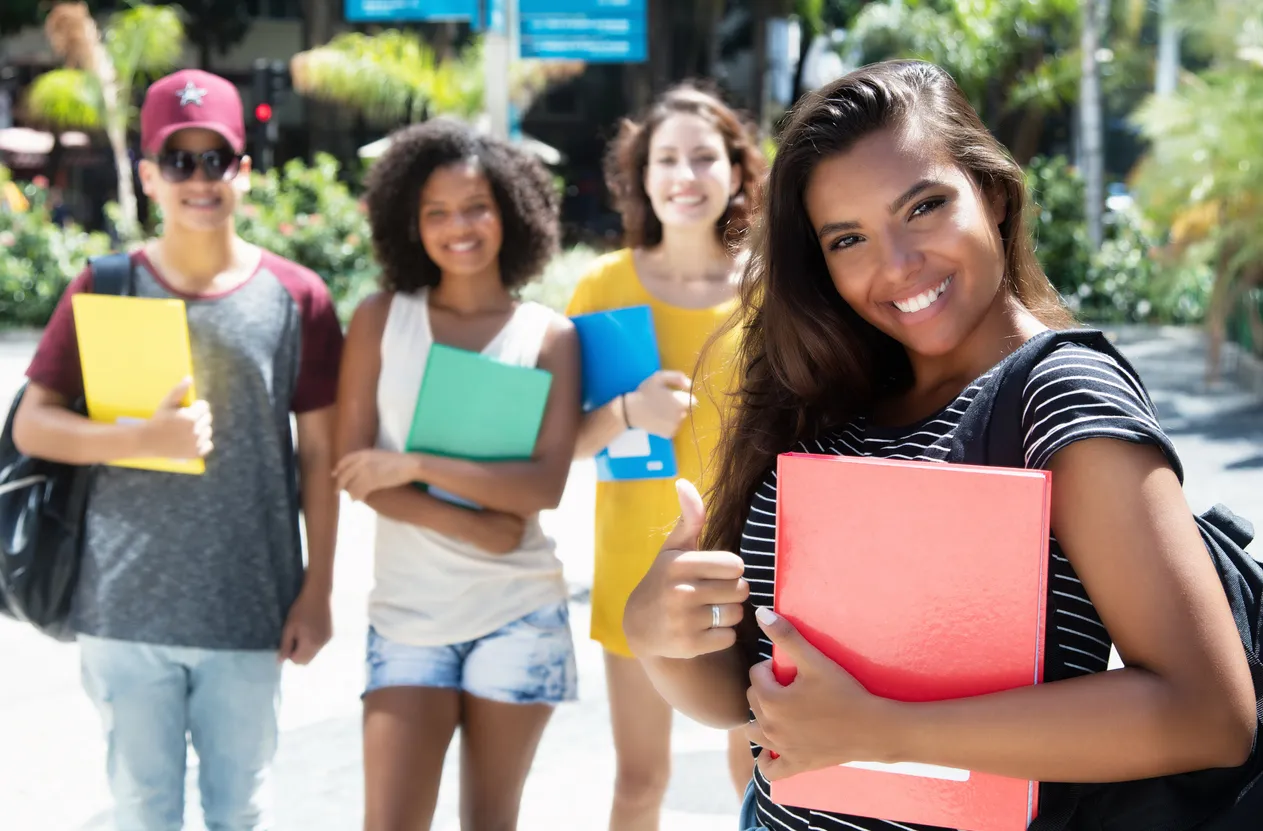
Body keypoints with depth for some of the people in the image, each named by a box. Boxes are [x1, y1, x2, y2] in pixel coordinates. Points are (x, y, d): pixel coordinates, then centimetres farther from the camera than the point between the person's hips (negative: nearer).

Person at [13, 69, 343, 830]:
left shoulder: (296, 298, -2)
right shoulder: (104, 289, -2)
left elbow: (319, 455, 2)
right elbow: (32, 427, -2)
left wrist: (318, 589, 1)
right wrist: (145, 438, -19)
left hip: (250, 611, 0)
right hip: (125, 607, 0)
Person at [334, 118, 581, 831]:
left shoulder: (550, 336, -1)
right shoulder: (381, 319, 1)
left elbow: (546, 484, -11)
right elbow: (355, 467, -5)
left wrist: (414, 465, -17)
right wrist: (472, 525, -15)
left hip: (518, 614, 0)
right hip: (409, 611, 0)